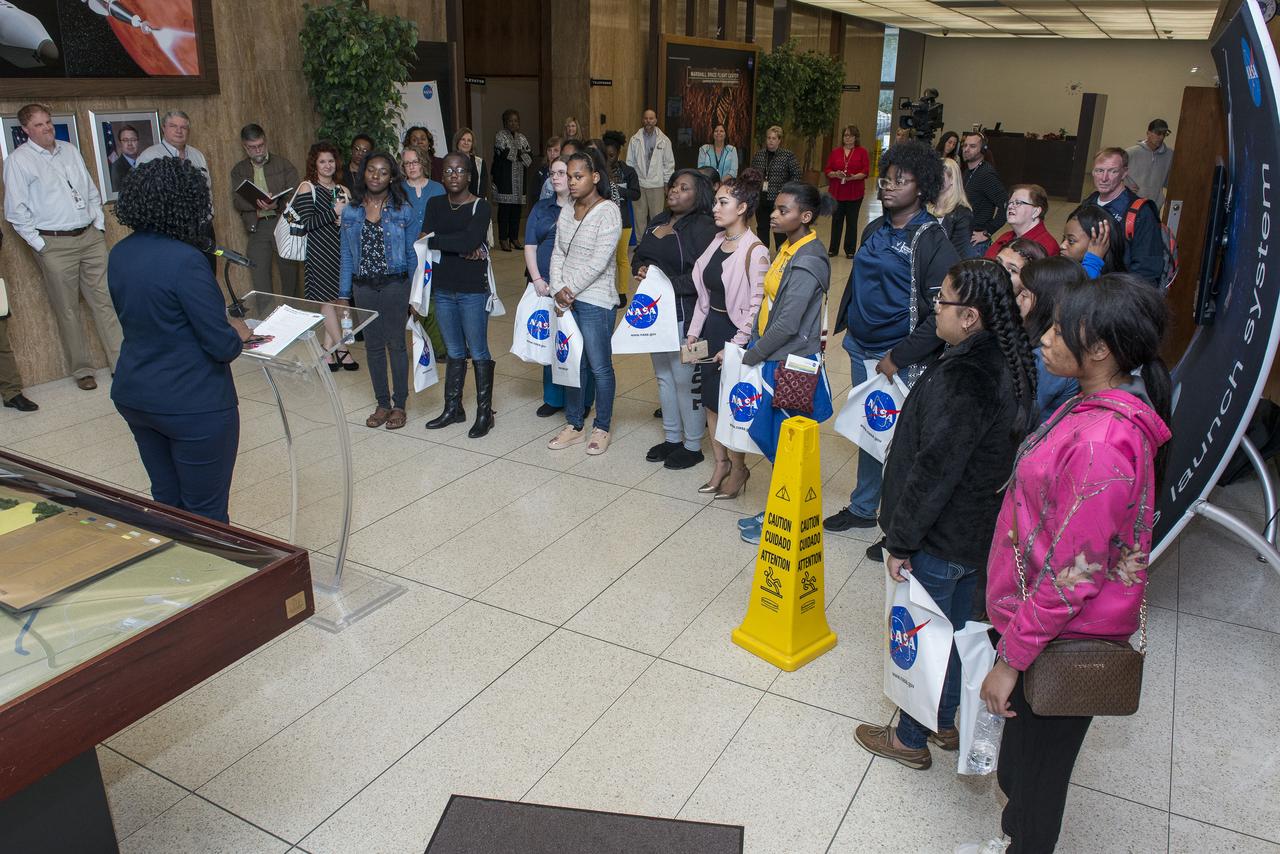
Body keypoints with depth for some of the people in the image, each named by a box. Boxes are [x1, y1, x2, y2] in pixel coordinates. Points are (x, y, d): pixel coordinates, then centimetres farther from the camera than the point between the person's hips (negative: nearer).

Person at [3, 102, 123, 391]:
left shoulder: (70, 150, 13)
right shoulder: (18, 160, -4)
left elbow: (92, 191, 19)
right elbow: (16, 211, -5)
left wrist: (98, 224, 10)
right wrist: (39, 244, -8)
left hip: (91, 237, 5)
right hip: (54, 245, -4)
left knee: (106, 300, 3)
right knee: (67, 310, 1)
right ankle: (82, 370, 10)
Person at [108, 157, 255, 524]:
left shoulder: (119, 255, 3)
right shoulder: (184, 261, -21)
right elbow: (224, 347, -20)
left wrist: (222, 324, 9)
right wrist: (237, 331, 2)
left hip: (132, 396, 8)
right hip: (192, 404, -8)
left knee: (166, 502, 20)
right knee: (205, 514, 6)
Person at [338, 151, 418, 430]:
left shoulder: (403, 210, -4)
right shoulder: (351, 212, 4)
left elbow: (412, 254, -1)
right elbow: (347, 256, 7)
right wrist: (343, 294, 5)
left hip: (395, 286, -3)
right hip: (363, 287, 3)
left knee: (396, 344, 4)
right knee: (373, 346, 10)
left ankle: (399, 405, 16)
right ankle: (382, 403, 22)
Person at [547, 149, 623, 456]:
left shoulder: (608, 212, -11)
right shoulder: (566, 211, 10)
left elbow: (599, 261, -17)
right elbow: (558, 254, 9)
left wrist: (571, 290, -13)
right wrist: (558, 290, -6)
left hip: (595, 301, -7)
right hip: (566, 301, 7)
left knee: (600, 367, 3)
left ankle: (602, 428, 19)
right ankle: (574, 425, 27)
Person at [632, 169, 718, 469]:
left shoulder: (703, 227, -13)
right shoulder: (658, 222, 13)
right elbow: (638, 257, 17)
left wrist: (666, 284, -23)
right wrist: (641, 271, -6)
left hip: (684, 314, -9)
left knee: (686, 379, 0)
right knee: (663, 376, 17)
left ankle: (693, 445, 15)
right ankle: (672, 438, 33)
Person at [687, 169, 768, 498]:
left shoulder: (755, 251, -17)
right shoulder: (718, 241, 6)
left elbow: (757, 307, -18)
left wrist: (734, 346, -18)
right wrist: (694, 332, 9)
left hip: (736, 334, -7)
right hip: (711, 328, 7)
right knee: (711, 401, 14)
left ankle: (738, 468, 22)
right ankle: (720, 464, 30)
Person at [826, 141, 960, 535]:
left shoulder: (932, 241, -13)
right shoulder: (874, 230, 9)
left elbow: (941, 313, -18)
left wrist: (899, 357, -18)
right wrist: (846, 327, 17)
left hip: (901, 361, -7)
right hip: (861, 350, 7)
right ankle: (862, 508, 33)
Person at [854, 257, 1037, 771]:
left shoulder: (962, 379, -29)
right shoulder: (1007, 364, 0)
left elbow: (934, 470, -27)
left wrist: (900, 540, -17)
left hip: (942, 537, -9)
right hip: (979, 529, 9)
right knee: (954, 629, 24)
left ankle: (911, 739, 29)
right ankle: (945, 722, 43)